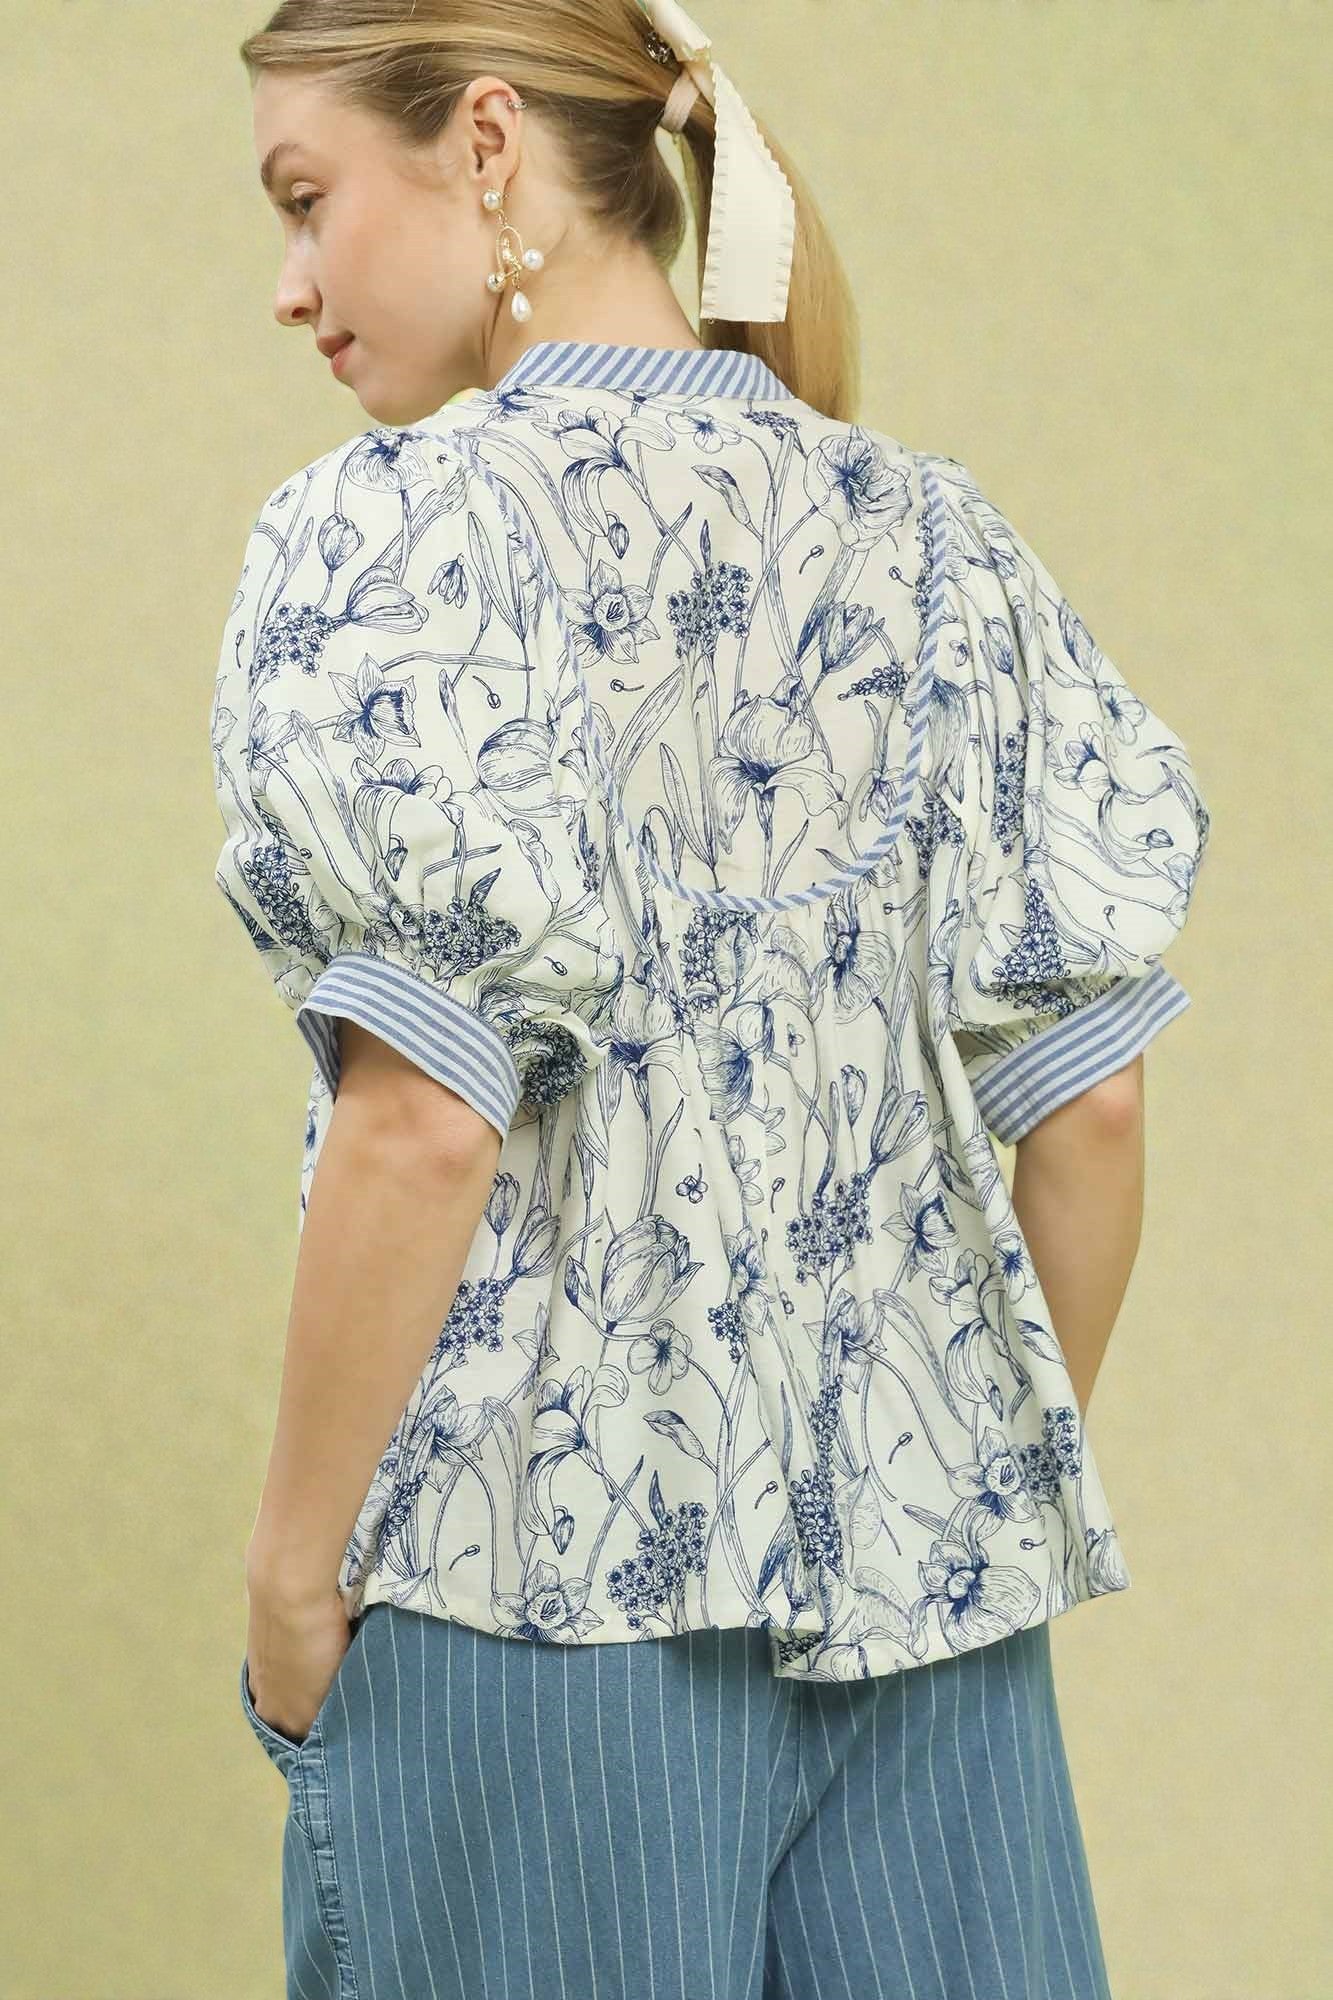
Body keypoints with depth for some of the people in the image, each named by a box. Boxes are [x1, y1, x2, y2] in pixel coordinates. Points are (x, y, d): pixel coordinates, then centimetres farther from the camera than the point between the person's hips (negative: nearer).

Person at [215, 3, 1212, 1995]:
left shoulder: (402, 527, -9)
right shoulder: (939, 536, 7)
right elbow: (1087, 1096, 7)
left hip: (552, 1561, -5)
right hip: (930, 1568, 5)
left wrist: (294, 1568, -7)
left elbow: (424, 1122, -17)